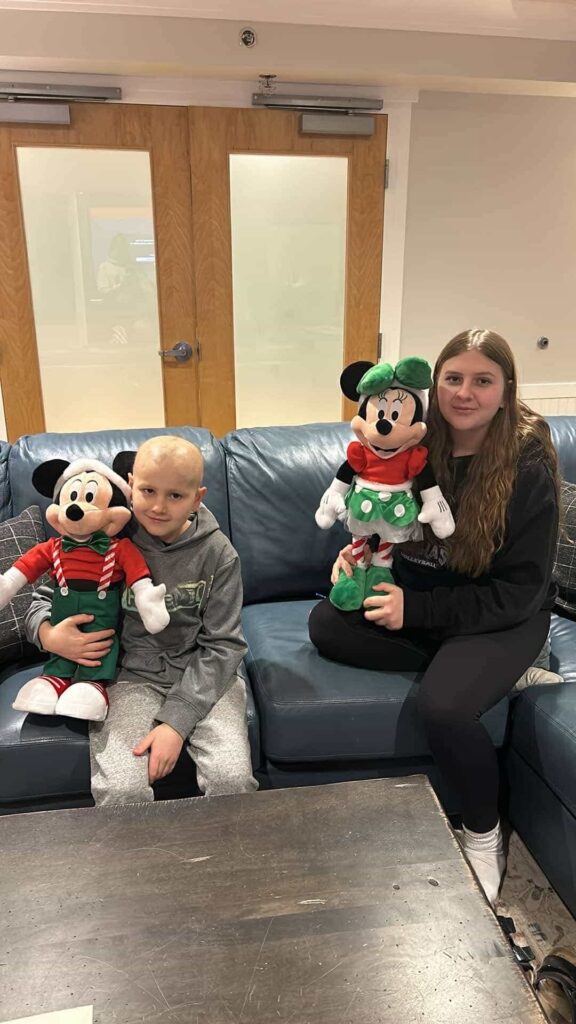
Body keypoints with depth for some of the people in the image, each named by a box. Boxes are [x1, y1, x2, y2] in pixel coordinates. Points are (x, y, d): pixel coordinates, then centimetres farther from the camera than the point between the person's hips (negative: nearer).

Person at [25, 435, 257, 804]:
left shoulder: (218, 554, -7)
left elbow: (222, 646, -8)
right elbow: (47, 598, 9)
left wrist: (176, 720, -17)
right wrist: (47, 634, -16)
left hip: (203, 676, 0)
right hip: (132, 676, 0)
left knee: (233, 779, -22)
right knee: (120, 791, -22)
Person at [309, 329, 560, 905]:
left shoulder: (529, 467, -16)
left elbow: (519, 592, -17)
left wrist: (415, 610, -22)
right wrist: (357, 552, -12)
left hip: (501, 619, -5)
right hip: (413, 600, 5)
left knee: (443, 706, -31)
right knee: (325, 625, -17)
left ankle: (484, 837, 0)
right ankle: (463, 665, -8)